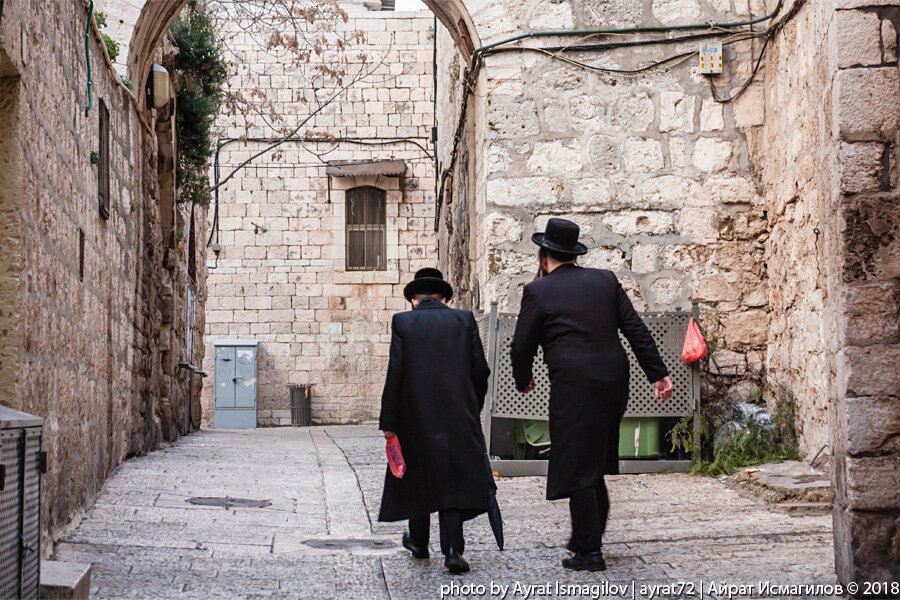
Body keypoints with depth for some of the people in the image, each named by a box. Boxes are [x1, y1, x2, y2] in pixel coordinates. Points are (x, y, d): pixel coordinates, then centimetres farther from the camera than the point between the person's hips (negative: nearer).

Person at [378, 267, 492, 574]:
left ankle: (419, 541, 32)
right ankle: (453, 549, -10)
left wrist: (389, 422, -4)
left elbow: (395, 374, -7)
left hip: (416, 416, 0)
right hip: (458, 416, 0)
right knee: (454, 479, 2)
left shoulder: (402, 321, -1)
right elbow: (480, 370, 1)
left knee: (418, 476, 16)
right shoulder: (464, 319, 4)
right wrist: (474, 408, 16)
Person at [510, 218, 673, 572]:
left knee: (578, 468, 0)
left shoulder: (538, 291, -1)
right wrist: (658, 373, 8)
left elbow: (522, 346, 3)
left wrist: (523, 381, 21)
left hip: (574, 387, -5)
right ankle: (589, 534, 24)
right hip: (614, 383, 6)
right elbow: (635, 329, 7)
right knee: (593, 463, 19)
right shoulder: (605, 280, 11)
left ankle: (589, 552, 1)